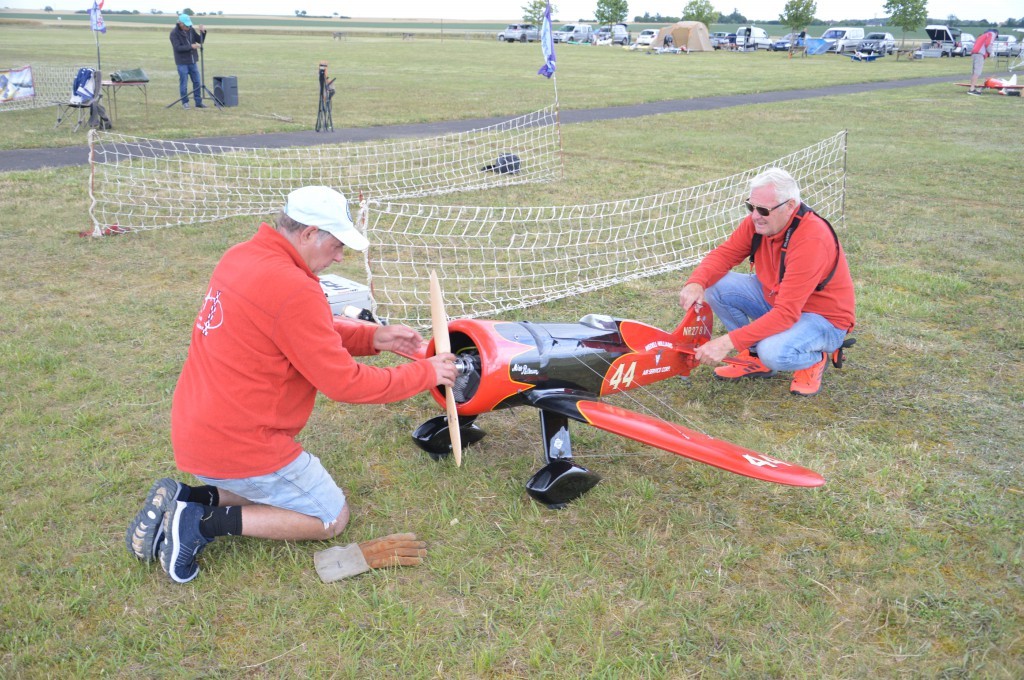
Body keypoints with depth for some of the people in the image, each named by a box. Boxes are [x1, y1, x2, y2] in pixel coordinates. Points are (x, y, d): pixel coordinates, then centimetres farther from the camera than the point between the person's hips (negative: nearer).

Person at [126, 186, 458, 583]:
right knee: (333, 519, 9)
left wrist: (373, 337, 3)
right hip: (243, 445, -9)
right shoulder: (293, 289, -24)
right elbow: (343, 383, -19)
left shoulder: (239, 257, 4)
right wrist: (425, 374, -9)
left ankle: (186, 499, 11)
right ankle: (206, 522, -4)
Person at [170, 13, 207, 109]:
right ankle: (184, 102, 10)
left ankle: (198, 102, 13)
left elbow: (200, 41, 4)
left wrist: (203, 32, -13)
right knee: (183, 83, -1)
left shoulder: (191, 29, 4)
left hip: (193, 61, 5)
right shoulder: (174, 33, -12)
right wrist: (191, 46, -25)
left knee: (197, 82, 6)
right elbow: (177, 48, -19)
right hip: (182, 62, -5)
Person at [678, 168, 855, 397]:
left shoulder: (812, 240, -34)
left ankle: (814, 359, 1)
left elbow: (786, 314, -37)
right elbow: (724, 253, -6)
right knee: (716, 285, -10)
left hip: (823, 318, -7)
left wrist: (728, 342, -40)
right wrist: (696, 282, -30)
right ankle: (756, 359, 5)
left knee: (773, 352, -37)